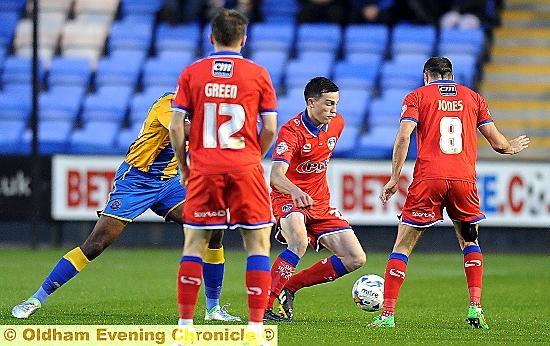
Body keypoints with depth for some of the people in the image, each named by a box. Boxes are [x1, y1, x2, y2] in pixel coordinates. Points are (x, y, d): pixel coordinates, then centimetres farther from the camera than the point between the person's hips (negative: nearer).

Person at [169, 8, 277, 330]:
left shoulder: (191, 73, 4)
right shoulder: (258, 74, 2)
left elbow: (176, 126, 1)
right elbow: (270, 128, 1)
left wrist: (183, 166, 13)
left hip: (203, 169, 1)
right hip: (245, 166, -1)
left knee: (195, 243, 8)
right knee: (259, 243, 4)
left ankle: (185, 323, 5)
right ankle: (256, 325, -4)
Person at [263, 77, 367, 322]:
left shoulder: (337, 124, 1)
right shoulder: (291, 131, -21)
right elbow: (276, 176, -34)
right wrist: (296, 192, -54)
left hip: (320, 203, 7)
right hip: (288, 200, -7)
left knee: (356, 259, -2)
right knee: (299, 241, -38)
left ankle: (290, 286, 5)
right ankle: (264, 306, -32)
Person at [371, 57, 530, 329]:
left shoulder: (417, 96, 10)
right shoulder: (473, 97, 17)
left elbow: (403, 137, -4)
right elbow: (497, 143, 13)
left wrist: (394, 178, -1)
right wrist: (512, 147, 35)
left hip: (428, 179, -2)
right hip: (464, 179, 2)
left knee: (402, 246, 6)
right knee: (470, 243, 22)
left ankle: (387, 314, -1)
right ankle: (475, 307, 8)